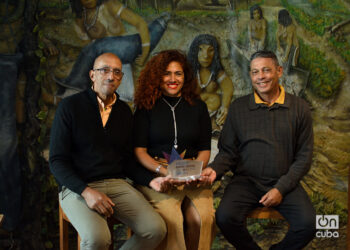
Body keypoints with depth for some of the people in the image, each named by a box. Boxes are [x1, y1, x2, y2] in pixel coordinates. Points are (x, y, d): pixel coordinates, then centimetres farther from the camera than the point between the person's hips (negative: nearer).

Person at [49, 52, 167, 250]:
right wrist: (87, 191, -20)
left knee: (156, 229, -18)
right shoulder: (70, 106, -2)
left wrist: (150, 180, -2)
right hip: (77, 187, -4)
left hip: (116, 183, 5)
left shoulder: (124, 111, 12)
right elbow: (57, 161, -6)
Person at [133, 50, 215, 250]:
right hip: (155, 174, -2)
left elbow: (205, 149, 14)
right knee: (170, 219, -29)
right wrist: (164, 171, -14)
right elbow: (139, 150, 3)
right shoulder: (147, 107, 7)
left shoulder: (198, 107, 15)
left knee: (203, 218, -25)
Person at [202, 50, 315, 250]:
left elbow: (304, 157, 4)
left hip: (285, 183, 0)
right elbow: (228, 151, 9)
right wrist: (215, 169, -14)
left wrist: (281, 188, -7)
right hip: (246, 181, 0)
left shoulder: (299, 108, 4)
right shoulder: (238, 107, 6)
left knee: (308, 224, -24)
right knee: (225, 217, -27)